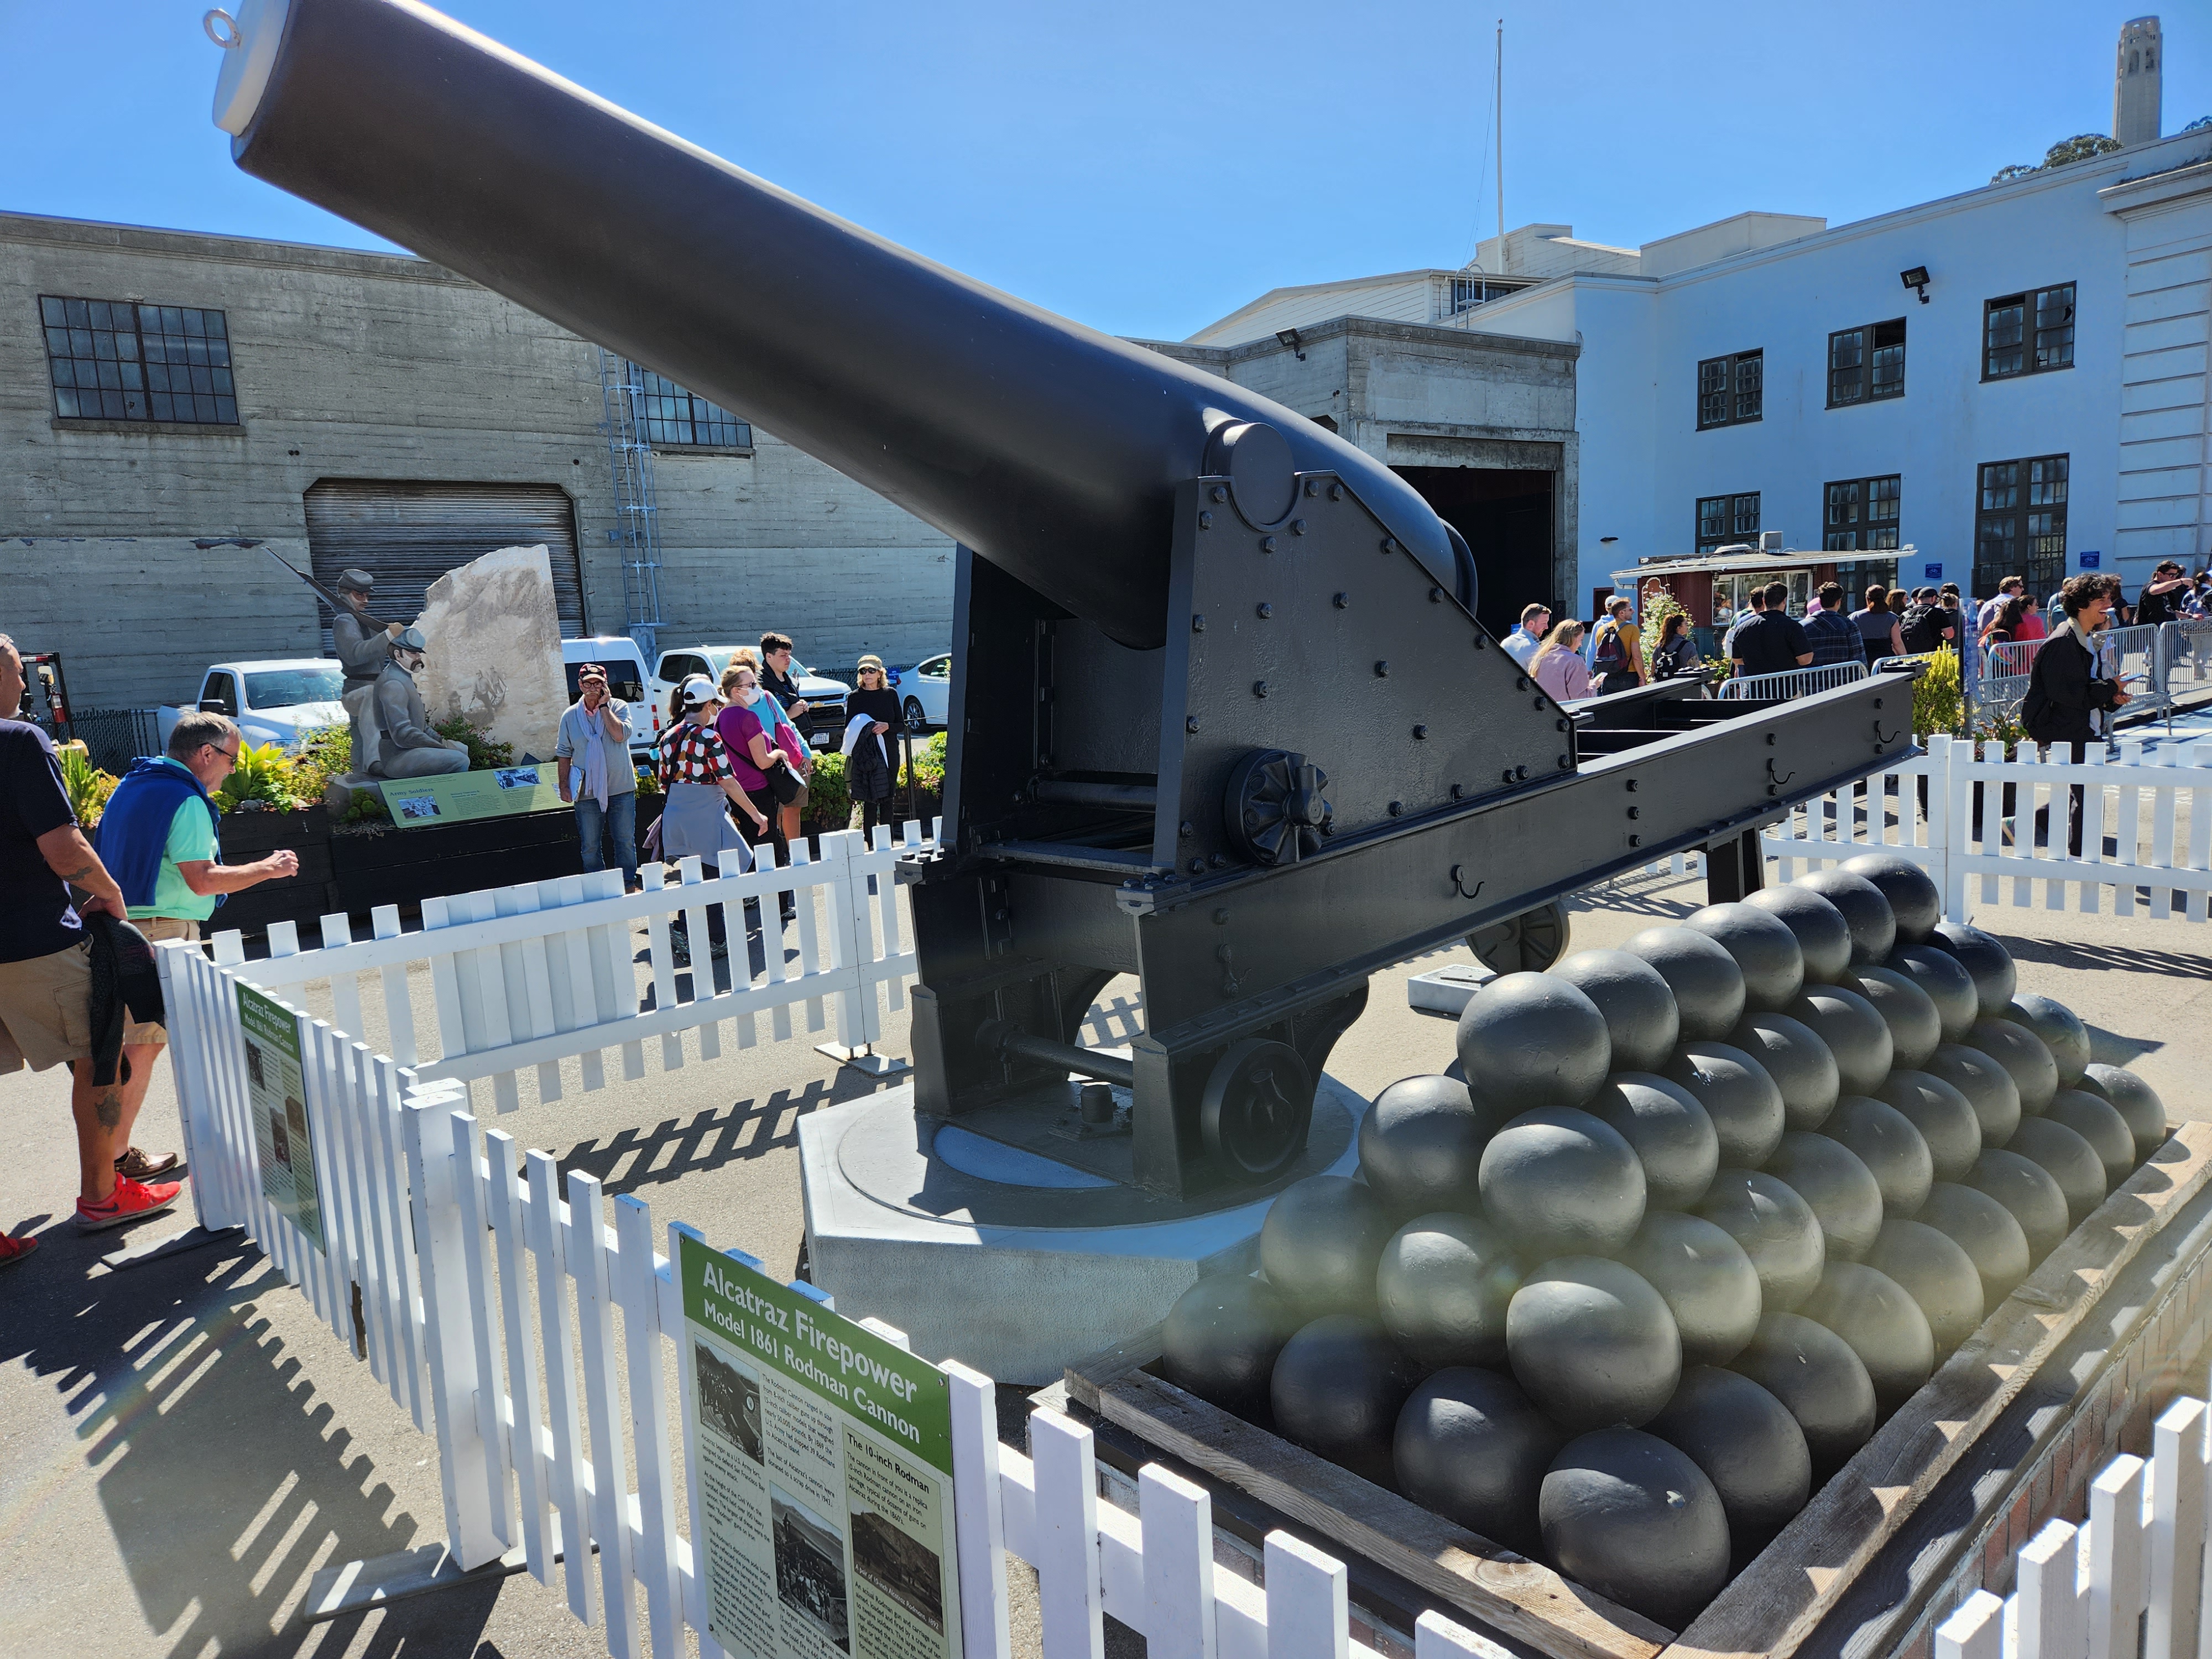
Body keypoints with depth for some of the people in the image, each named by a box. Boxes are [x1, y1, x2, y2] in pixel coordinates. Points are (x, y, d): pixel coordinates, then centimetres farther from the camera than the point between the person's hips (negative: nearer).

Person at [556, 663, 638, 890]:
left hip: (621, 789, -1)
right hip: (587, 793, 2)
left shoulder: (618, 707, -2)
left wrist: (603, 705, -14)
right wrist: (564, 785, 3)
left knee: (625, 842, 6)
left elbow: (620, 735, -20)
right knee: (590, 847, 7)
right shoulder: (570, 715, 3)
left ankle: (628, 886, 19)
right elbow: (563, 753, 9)